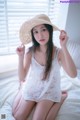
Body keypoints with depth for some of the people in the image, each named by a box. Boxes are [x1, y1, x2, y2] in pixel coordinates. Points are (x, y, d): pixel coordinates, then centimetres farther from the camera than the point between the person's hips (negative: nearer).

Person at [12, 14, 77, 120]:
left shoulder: (58, 52, -21)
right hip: (31, 88, 2)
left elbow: (73, 74, -33)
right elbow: (22, 77, -16)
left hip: (49, 91, -1)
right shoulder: (30, 52, -18)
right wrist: (21, 57, -31)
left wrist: (64, 47, -41)